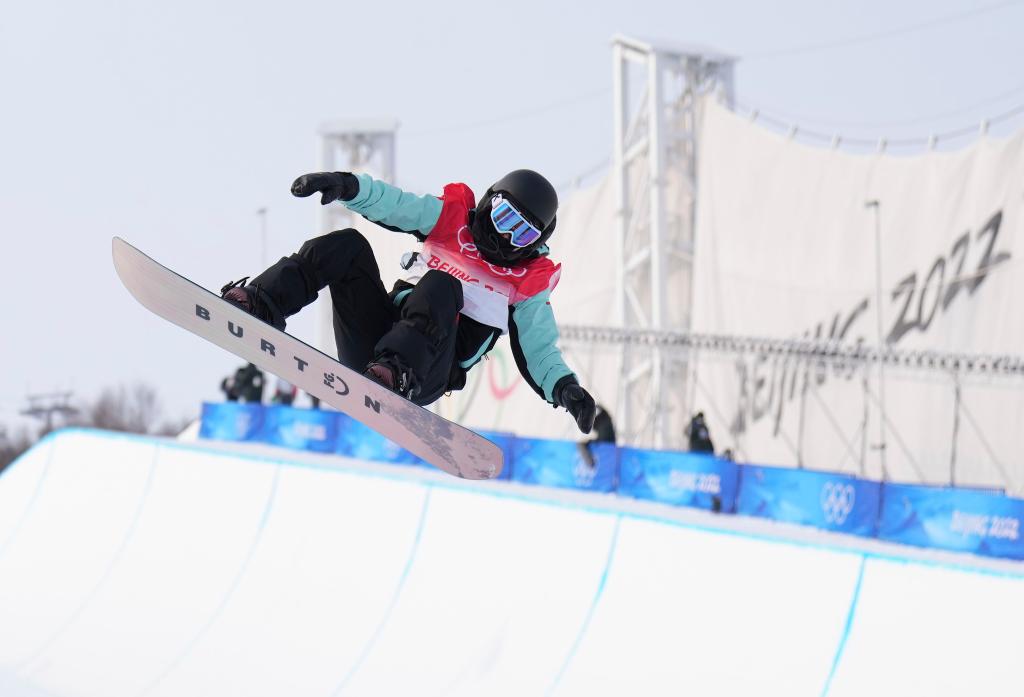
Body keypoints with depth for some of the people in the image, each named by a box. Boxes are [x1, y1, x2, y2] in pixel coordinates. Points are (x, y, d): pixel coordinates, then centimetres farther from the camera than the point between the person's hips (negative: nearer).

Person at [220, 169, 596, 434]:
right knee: (348, 246, -16)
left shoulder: (528, 284, 13)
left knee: (441, 287, -32)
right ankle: (258, 302, -27)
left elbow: (540, 352, 8)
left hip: (424, 373, -3)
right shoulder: (451, 218, 17)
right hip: (373, 343, 3)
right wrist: (348, 185, -16)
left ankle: (393, 373, -53)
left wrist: (564, 387, -14)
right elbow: (394, 205, 4)